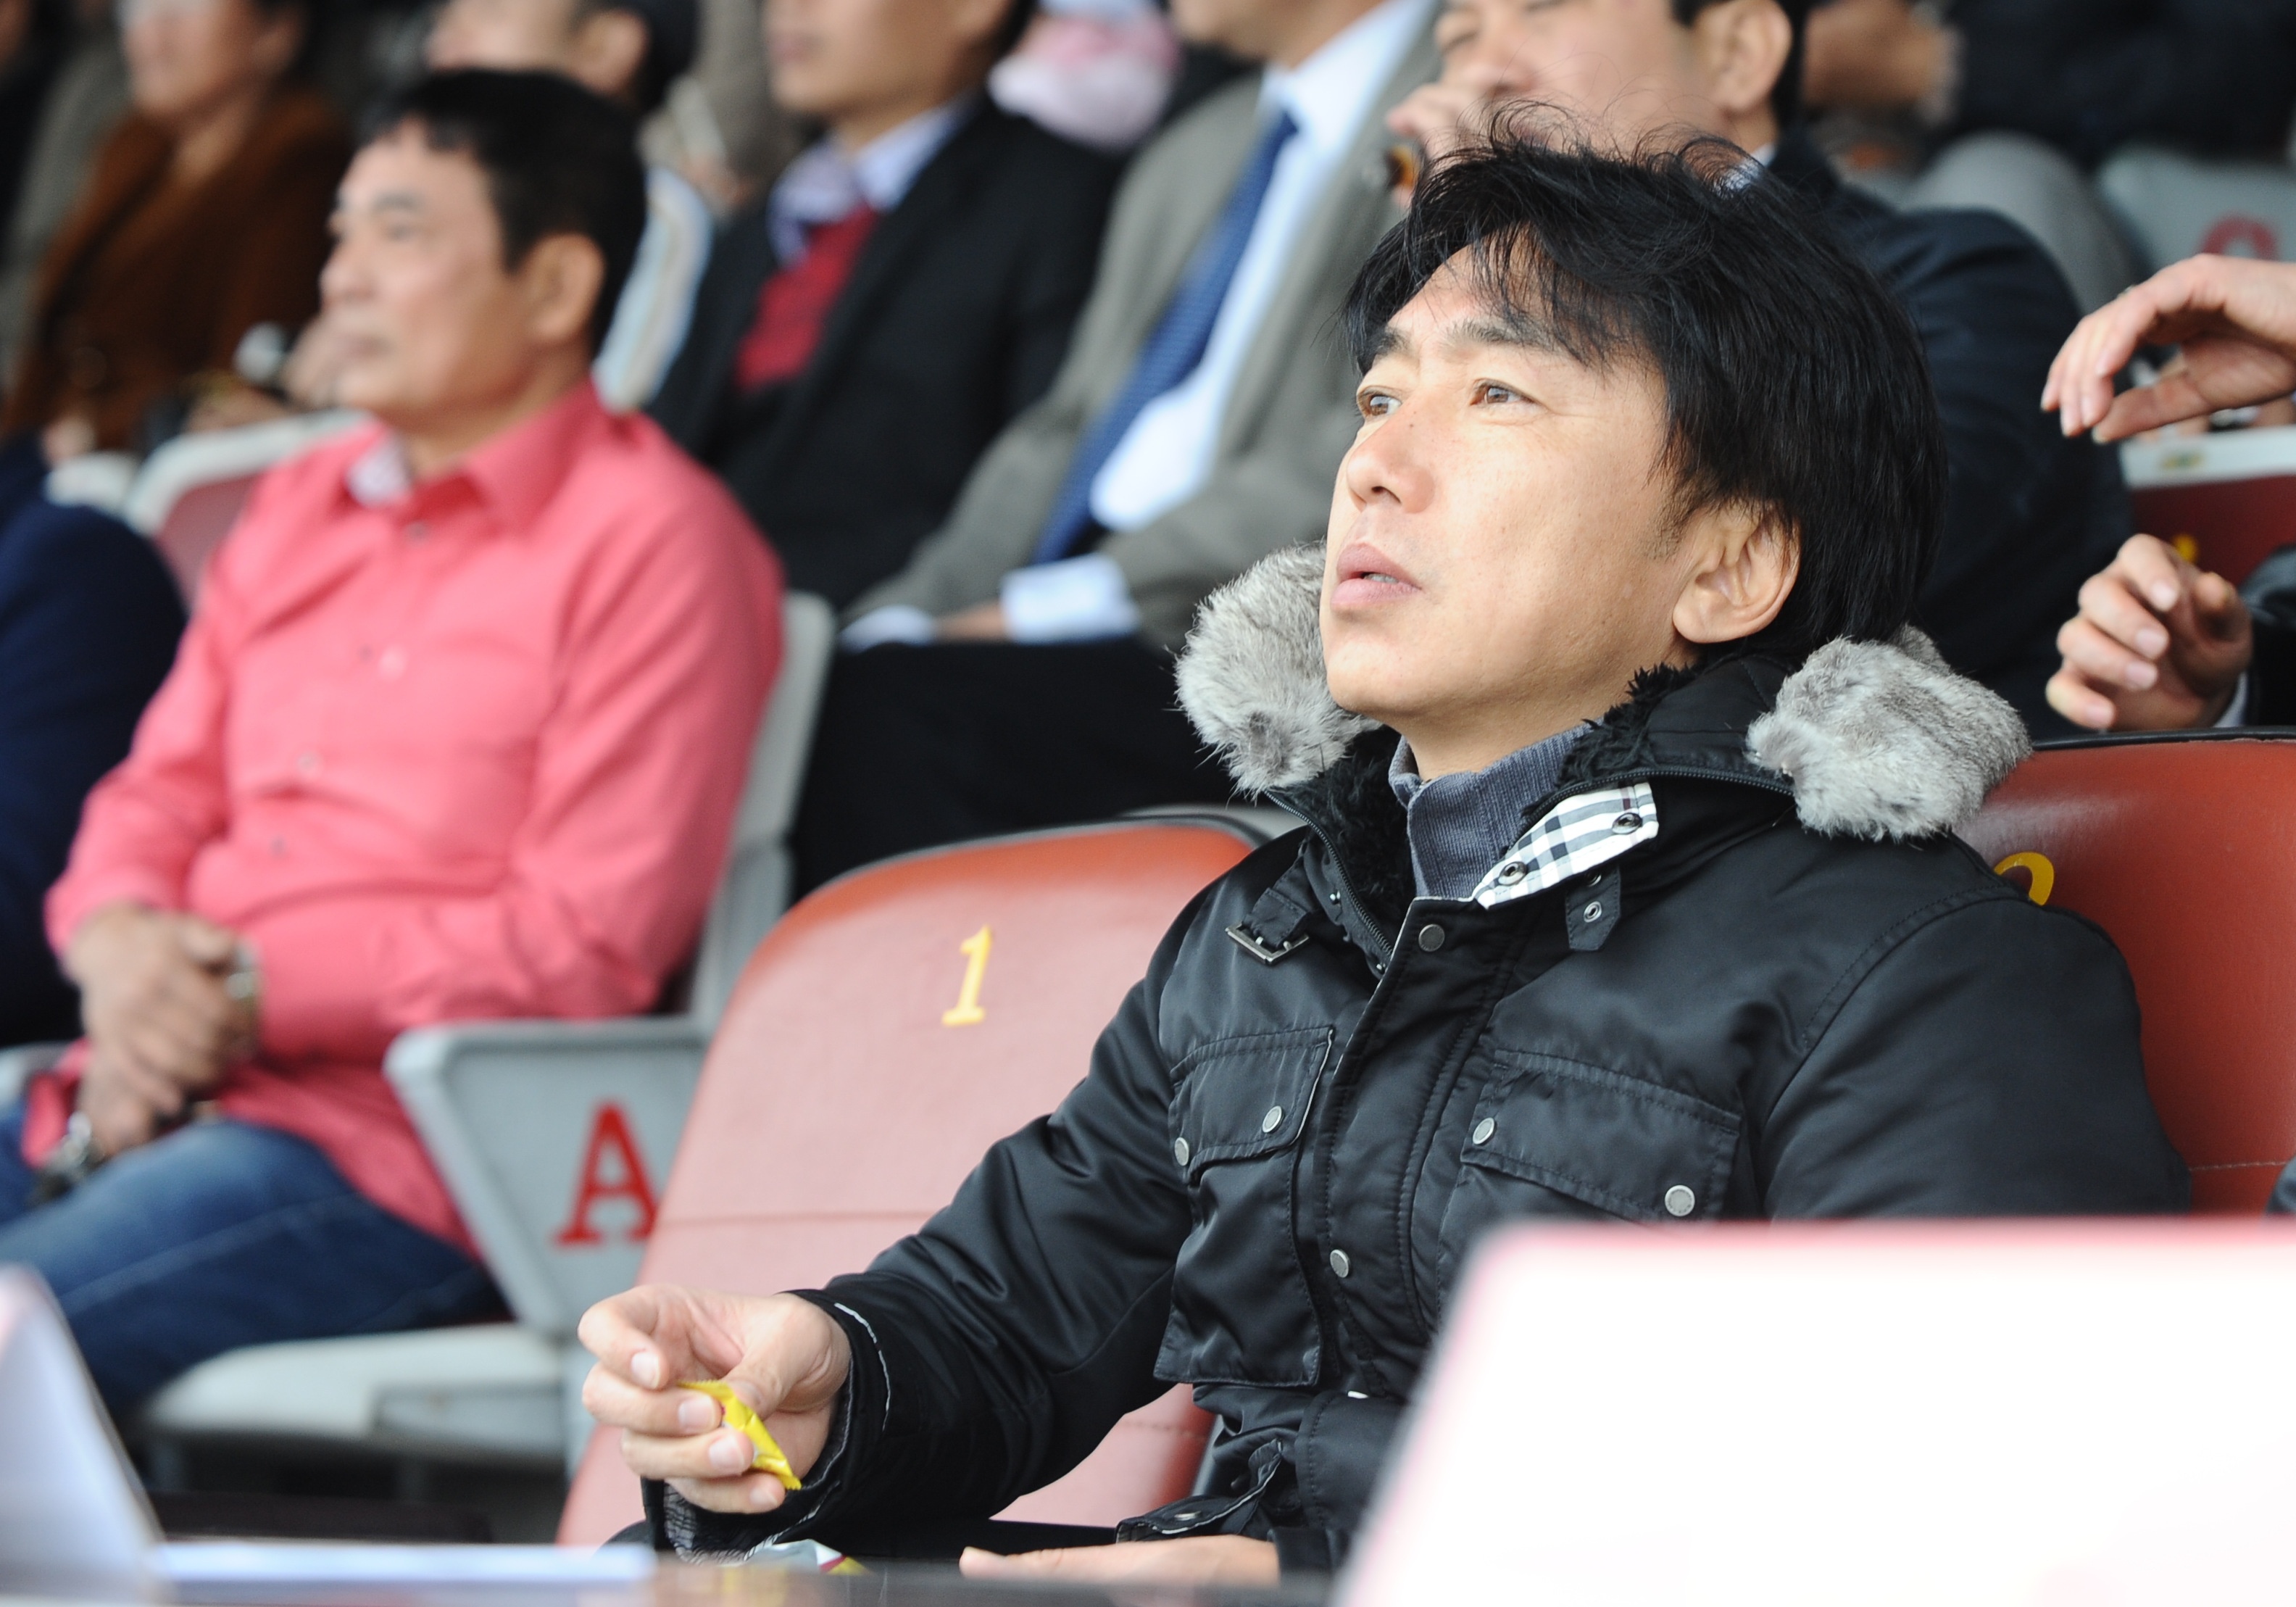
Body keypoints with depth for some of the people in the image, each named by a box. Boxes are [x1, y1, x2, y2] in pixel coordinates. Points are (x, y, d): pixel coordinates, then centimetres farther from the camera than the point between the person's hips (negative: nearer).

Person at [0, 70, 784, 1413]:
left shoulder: (650, 539, -4)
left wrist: (257, 996, -14)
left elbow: (592, 942, -10)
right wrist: (122, 945, -4)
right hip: (164, 1089, 8)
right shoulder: (299, 509, 21)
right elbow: (159, 794, 21)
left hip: (398, 1151, -7)